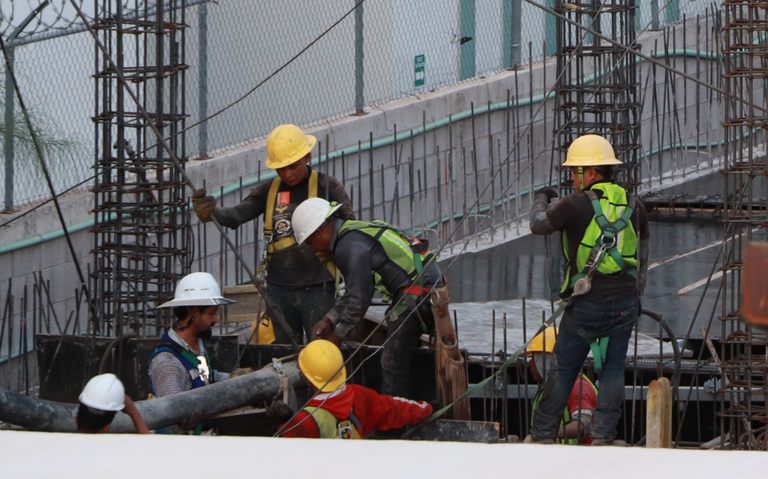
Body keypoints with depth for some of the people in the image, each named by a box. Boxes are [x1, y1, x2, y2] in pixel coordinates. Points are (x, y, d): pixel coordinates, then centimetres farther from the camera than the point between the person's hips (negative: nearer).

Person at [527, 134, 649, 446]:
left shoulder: (576, 205, -10)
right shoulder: (634, 207, 6)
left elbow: (538, 226, 6)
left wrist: (541, 199, 26)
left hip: (586, 305, -3)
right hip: (625, 304, 3)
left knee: (564, 370, 7)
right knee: (612, 370, 9)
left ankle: (542, 435, 12)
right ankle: (603, 437, 3)